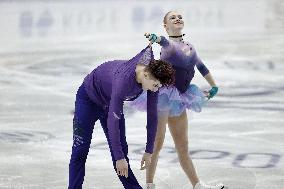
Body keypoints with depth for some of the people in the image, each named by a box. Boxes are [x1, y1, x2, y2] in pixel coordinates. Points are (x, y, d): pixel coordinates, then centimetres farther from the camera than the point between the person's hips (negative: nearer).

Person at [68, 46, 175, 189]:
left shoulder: (153, 78, -21)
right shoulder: (124, 80, -41)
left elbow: (152, 116, -8)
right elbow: (112, 122, -37)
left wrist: (149, 151, -6)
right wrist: (120, 158, -34)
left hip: (110, 102, 6)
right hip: (89, 99, -6)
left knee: (121, 151, 2)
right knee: (80, 152, -8)